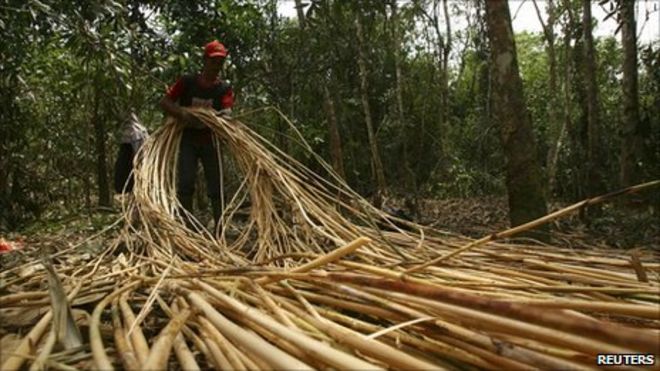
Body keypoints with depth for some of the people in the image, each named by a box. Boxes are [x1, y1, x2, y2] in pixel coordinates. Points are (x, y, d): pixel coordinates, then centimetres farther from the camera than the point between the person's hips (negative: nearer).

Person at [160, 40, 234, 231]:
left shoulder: (224, 89, -2)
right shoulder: (187, 82, -3)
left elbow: (227, 112, -17)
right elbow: (164, 102, -5)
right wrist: (181, 113, -24)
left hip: (210, 140, 1)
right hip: (188, 139, -1)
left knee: (216, 185, 1)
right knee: (185, 182, -12)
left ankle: (219, 228, 8)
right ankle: (188, 226, -5)